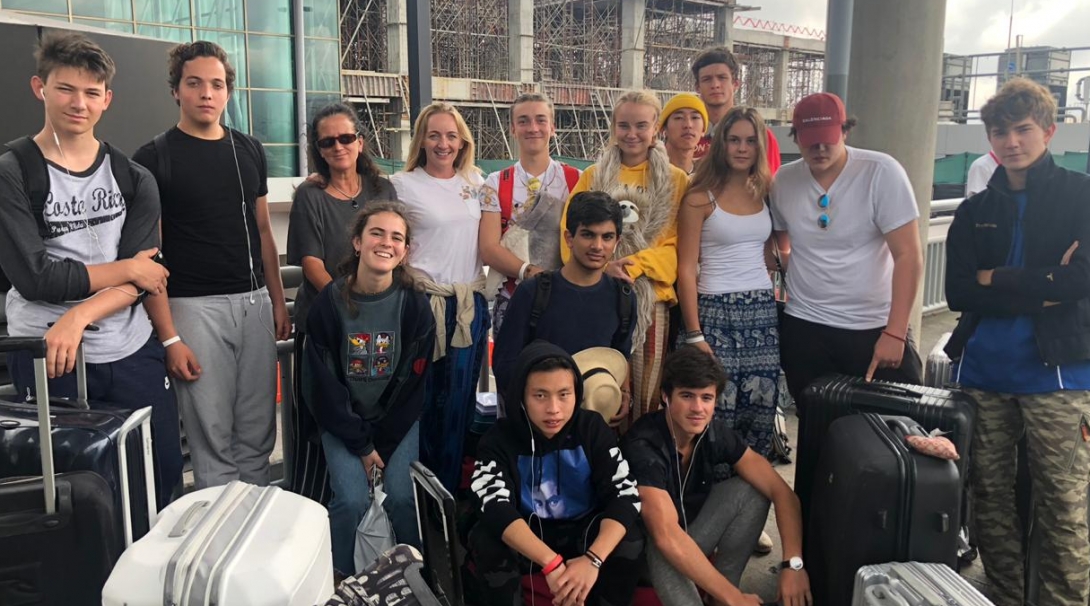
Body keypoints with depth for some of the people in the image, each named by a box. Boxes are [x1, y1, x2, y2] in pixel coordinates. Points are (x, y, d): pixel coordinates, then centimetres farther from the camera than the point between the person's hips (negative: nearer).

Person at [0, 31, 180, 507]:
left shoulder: (133, 179, 5)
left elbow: (144, 279, -5)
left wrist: (77, 318, -19)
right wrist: (127, 270, -8)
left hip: (132, 353, 3)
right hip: (48, 359, -3)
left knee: (164, 476, 10)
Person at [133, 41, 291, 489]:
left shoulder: (249, 150, 11)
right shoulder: (154, 158, -4)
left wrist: (278, 300, 11)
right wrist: (169, 336, -13)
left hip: (255, 302, 5)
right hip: (196, 306, -4)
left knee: (257, 437, 11)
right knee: (212, 441, 1)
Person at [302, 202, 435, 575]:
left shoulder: (415, 306, -10)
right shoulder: (329, 303, -12)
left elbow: (413, 382, -6)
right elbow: (322, 384, -9)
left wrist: (382, 445, -10)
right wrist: (361, 445, -11)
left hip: (398, 420, 1)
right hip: (343, 422, 0)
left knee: (401, 496, -18)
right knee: (352, 500, -19)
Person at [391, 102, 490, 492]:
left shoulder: (476, 182, 11)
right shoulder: (403, 185, -1)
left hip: (471, 302, 4)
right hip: (425, 300, -3)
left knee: (461, 397, 6)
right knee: (425, 397, 1)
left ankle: (451, 487, 19)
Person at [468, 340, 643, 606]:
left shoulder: (593, 428, -12)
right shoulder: (499, 438, -16)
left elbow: (625, 496, -21)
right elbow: (496, 508, -30)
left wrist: (593, 559, -38)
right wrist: (552, 563, -45)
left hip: (583, 533, 1)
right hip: (526, 539, -1)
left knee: (629, 540, -28)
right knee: (486, 541, -30)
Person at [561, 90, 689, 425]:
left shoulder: (676, 180, 8)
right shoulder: (593, 176, 11)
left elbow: (676, 244, 1)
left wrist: (634, 265, -15)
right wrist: (601, 266, -14)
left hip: (652, 297, 0)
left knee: (647, 395, 2)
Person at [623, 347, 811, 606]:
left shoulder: (715, 433, -13)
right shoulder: (643, 446, -31)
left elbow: (781, 492, -13)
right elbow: (667, 537, -40)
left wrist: (793, 563, -27)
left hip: (692, 538, 7)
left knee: (750, 490, -14)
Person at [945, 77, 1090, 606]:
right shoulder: (974, 212, 12)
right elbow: (958, 292, -1)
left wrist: (996, 280, -7)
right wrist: (1042, 289, -9)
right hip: (983, 372, 4)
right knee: (990, 498, 10)